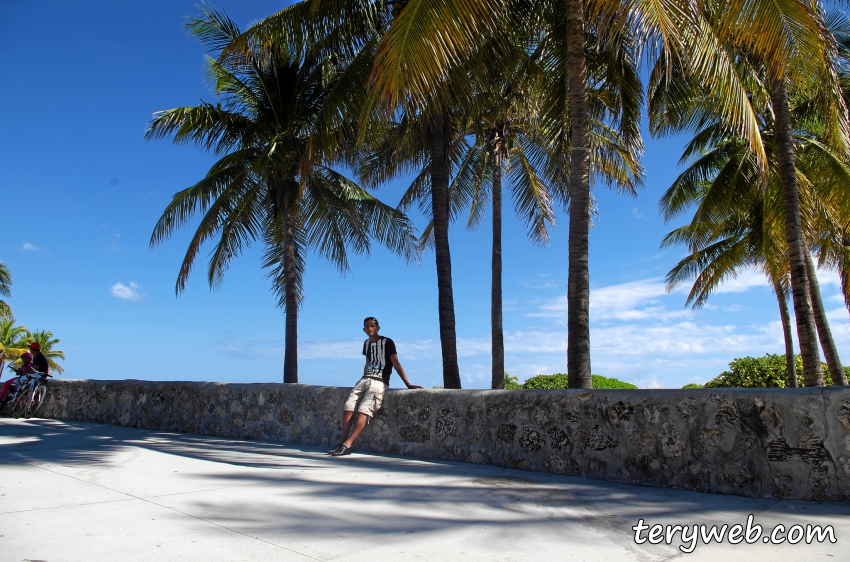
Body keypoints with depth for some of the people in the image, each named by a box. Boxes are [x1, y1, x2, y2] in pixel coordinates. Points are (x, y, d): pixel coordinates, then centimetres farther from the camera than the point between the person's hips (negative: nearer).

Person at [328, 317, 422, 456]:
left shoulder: (387, 342, -3)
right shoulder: (367, 343, 17)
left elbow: (396, 364, -7)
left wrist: (408, 384, -13)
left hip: (379, 383, -6)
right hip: (364, 380, 6)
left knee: (363, 411, -20)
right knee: (348, 408, -11)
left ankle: (347, 445, -21)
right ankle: (342, 443, -11)